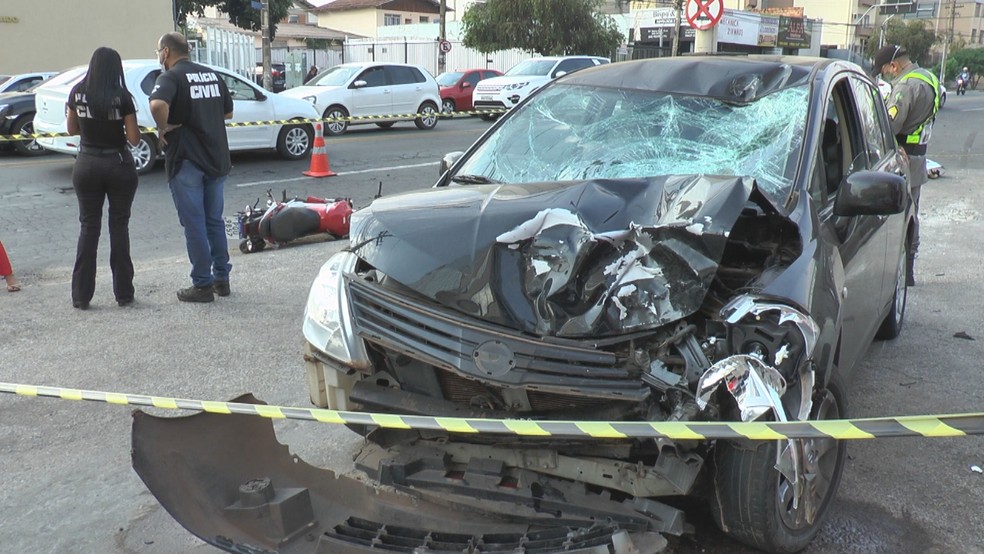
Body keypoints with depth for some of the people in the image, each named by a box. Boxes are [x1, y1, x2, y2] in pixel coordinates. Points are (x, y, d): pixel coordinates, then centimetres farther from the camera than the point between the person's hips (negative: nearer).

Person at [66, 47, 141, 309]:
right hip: (118, 164, -2)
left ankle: (81, 295, 9)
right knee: (119, 226, 7)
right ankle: (123, 293, 10)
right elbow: (134, 138, -10)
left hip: (87, 165, 2)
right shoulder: (122, 97, -11)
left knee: (89, 226, 9)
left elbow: (72, 129, 8)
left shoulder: (77, 93, -1)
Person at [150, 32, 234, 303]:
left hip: (186, 160, -6)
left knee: (194, 225, 1)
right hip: (217, 159, 7)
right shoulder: (212, 75, 11)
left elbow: (158, 105, -31)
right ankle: (221, 278, 20)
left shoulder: (171, 77, -11)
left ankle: (202, 285, 5)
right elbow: (228, 111, 20)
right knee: (215, 221, 15)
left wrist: (163, 128, -15)